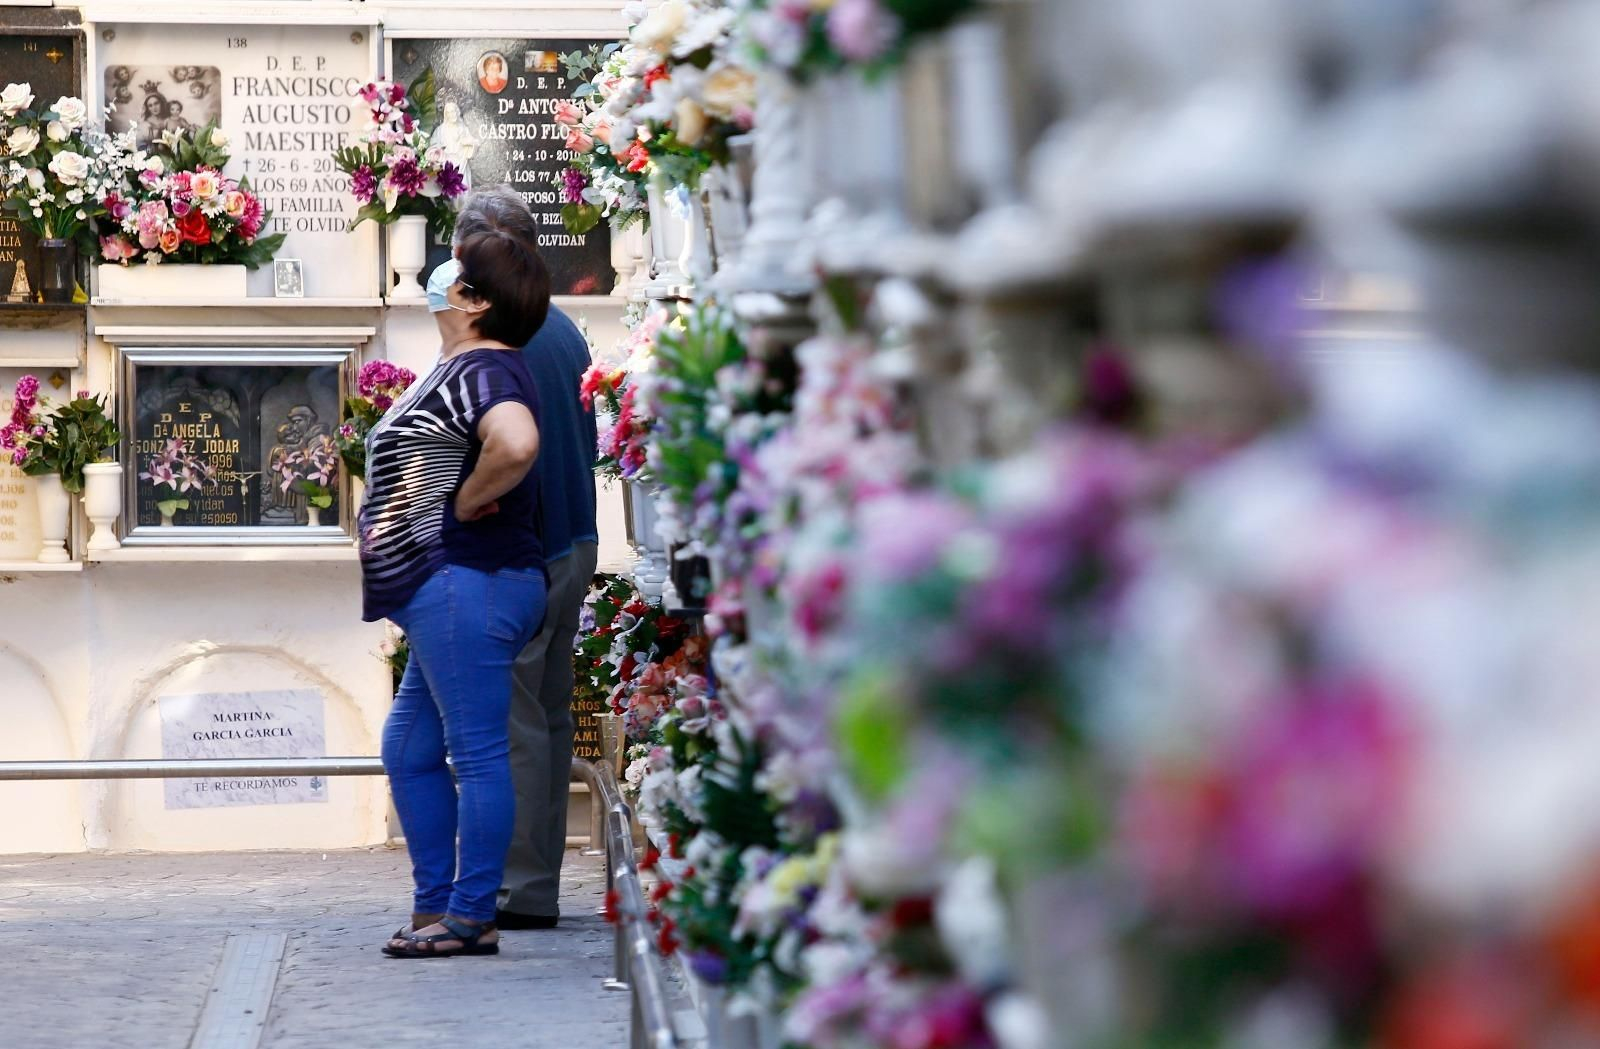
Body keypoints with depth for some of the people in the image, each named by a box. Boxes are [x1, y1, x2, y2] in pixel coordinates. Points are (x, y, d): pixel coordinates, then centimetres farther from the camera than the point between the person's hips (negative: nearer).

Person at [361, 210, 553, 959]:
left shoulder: (482, 370, -14)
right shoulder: (457, 369, 19)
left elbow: (516, 445, -35)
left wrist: (467, 502, -20)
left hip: (465, 582, -12)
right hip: (450, 588, 12)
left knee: (476, 752, -5)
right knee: (409, 749, 16)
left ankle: (472, 917, 0)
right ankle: (435, 905, 21)